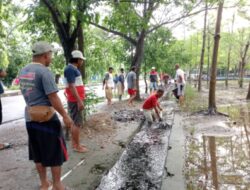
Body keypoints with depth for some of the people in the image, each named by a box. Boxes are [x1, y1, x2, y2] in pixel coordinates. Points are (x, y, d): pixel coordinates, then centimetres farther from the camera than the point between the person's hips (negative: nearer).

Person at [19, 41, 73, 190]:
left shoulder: (23, 71, 8)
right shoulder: (44, 71, -18)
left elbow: (27, 94, 14)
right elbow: (53, 97, -21)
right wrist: (65, 116, -15)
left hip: (30, 117, 8)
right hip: (46, 117, -8)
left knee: (38, 153, 18)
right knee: (55, 152, 7)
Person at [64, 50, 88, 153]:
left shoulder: (73, 69, 16)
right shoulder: (70, 69, -16)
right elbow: (71, 86, -22)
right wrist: (79, 101, -25)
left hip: (76, 100, 10)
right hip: (75, 100, -10)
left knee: (74, 122, 14)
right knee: (77, 122, -5)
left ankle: (74, 143, 24)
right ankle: (77, 146, 3)